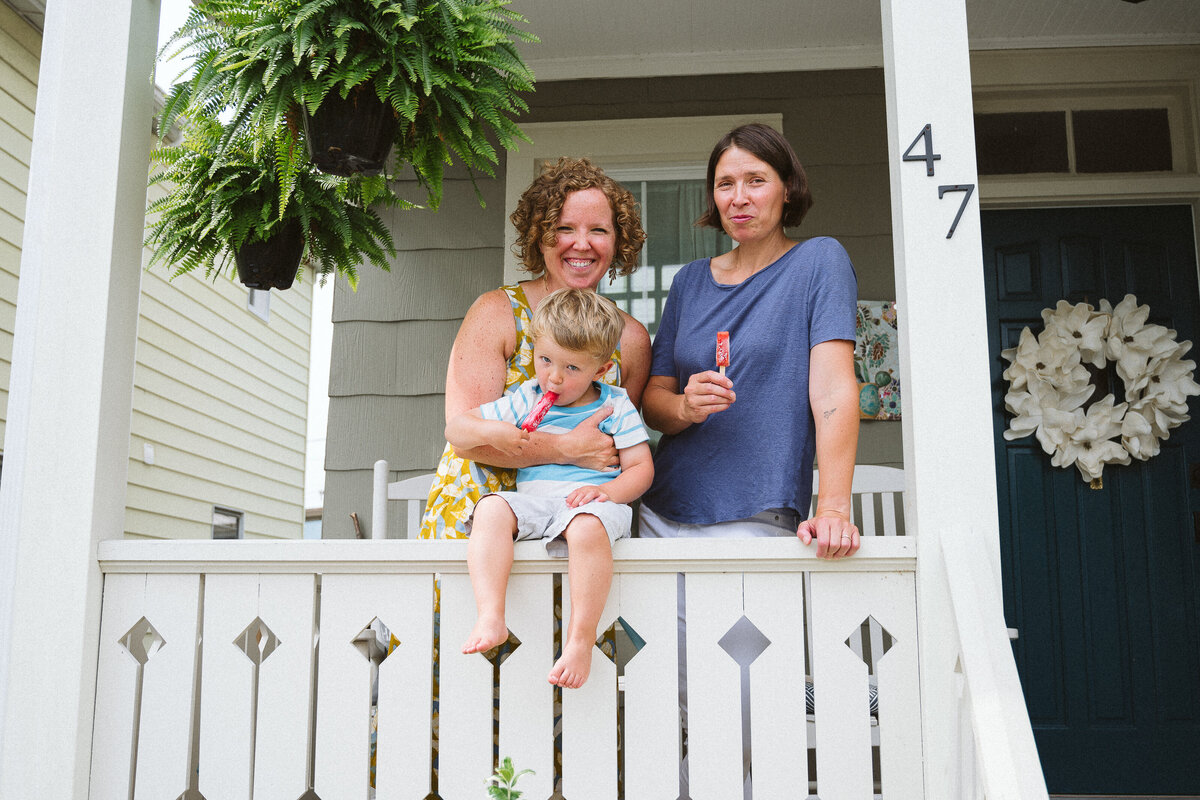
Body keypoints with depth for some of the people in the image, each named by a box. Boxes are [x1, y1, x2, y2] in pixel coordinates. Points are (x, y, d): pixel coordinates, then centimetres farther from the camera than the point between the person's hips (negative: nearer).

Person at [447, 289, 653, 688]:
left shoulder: (615, 406, 8)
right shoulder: (524, 401, 13)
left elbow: (641, 468, 4)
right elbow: (455, 429, 14)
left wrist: (607, 491, -16)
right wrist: (490, 432, -8)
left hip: (592, 502, -3)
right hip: (532, 501, 3)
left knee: (587, 527, -39)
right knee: (491, 508, -29)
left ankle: (580, 639, -32)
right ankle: (490, 617, -37)